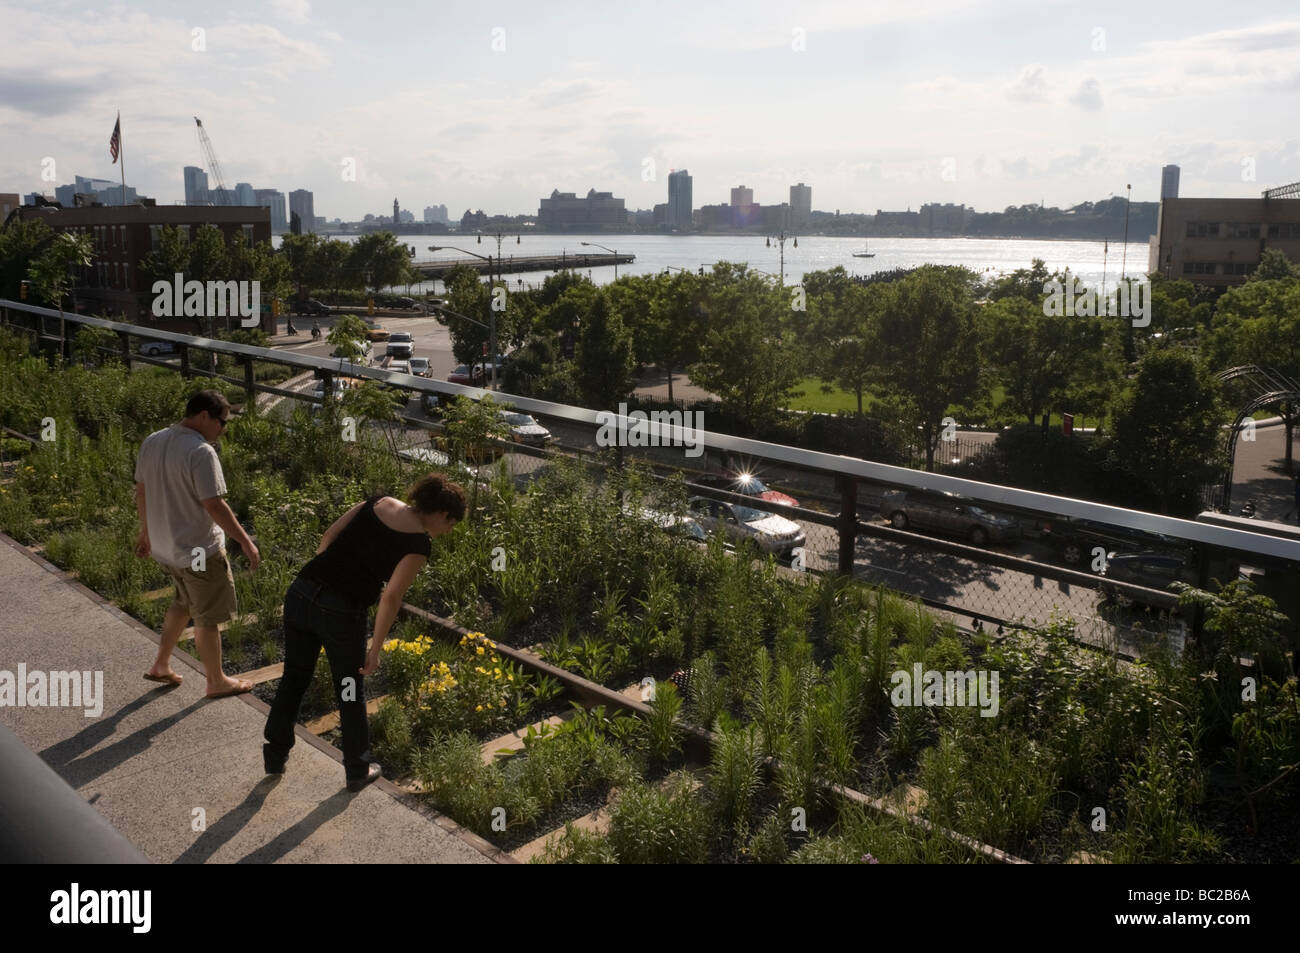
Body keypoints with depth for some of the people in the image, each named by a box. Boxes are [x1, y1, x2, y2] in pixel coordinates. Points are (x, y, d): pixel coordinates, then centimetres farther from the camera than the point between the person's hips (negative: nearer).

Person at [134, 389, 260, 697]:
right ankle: (217, 682, 22)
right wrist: (246, 542, -17)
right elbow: (214, 505, -25)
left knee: (183, 602, 28)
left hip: (164, 546, 8)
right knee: (207, 618, 8)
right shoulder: (201, 452, -24)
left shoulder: (151, 443, 2)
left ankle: (161, 666, 35)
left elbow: (141, 492, 12)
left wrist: (145, 531, 24)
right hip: (199, 551, -8)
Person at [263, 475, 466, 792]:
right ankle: (358, 771, 32)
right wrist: (375, 649, -6)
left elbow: (329, 536, 9)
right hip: (342, 612, -5)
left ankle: (275, 757, 39)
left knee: (293, 680, 23)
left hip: (300, 592, 6)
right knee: (351, 694, 16)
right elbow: (391, 596, -12)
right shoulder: (419, 543, -6)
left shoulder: (379, 503, 11)